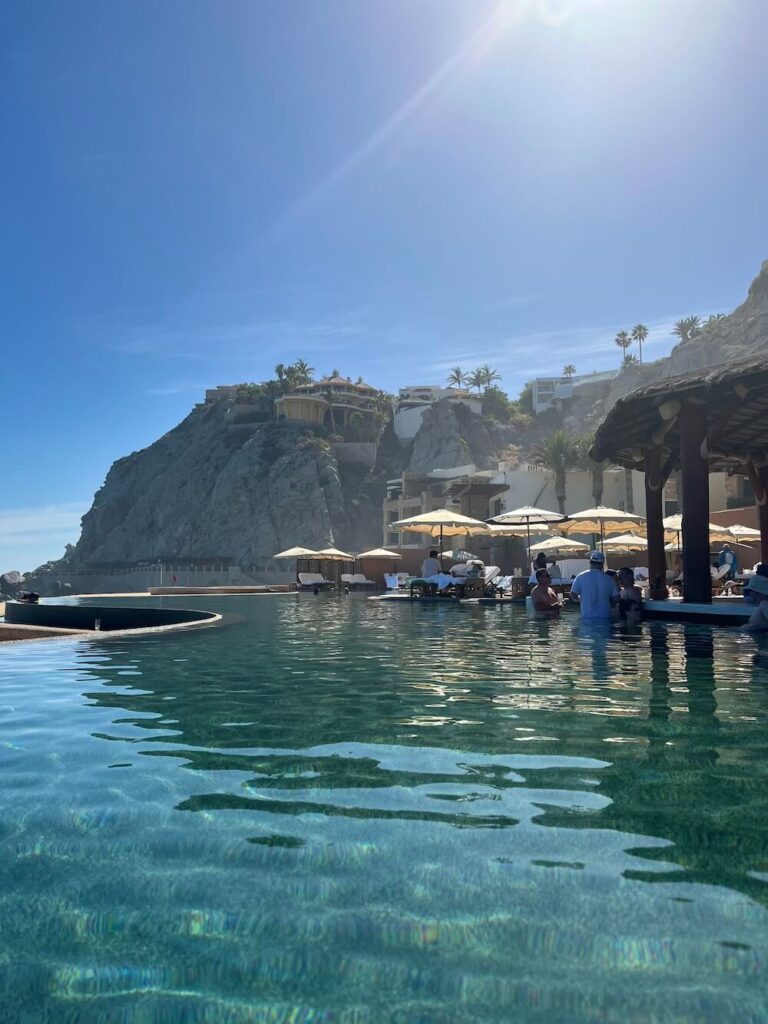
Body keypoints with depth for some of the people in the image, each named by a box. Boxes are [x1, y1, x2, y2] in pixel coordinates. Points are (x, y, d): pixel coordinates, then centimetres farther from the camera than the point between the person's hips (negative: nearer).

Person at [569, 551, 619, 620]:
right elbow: (616, 598, 2)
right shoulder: (608, 579, -1)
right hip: (604, 616, 1)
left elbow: (573, 596, -5)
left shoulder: (581, 577, -5)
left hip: (587, 616, -1)